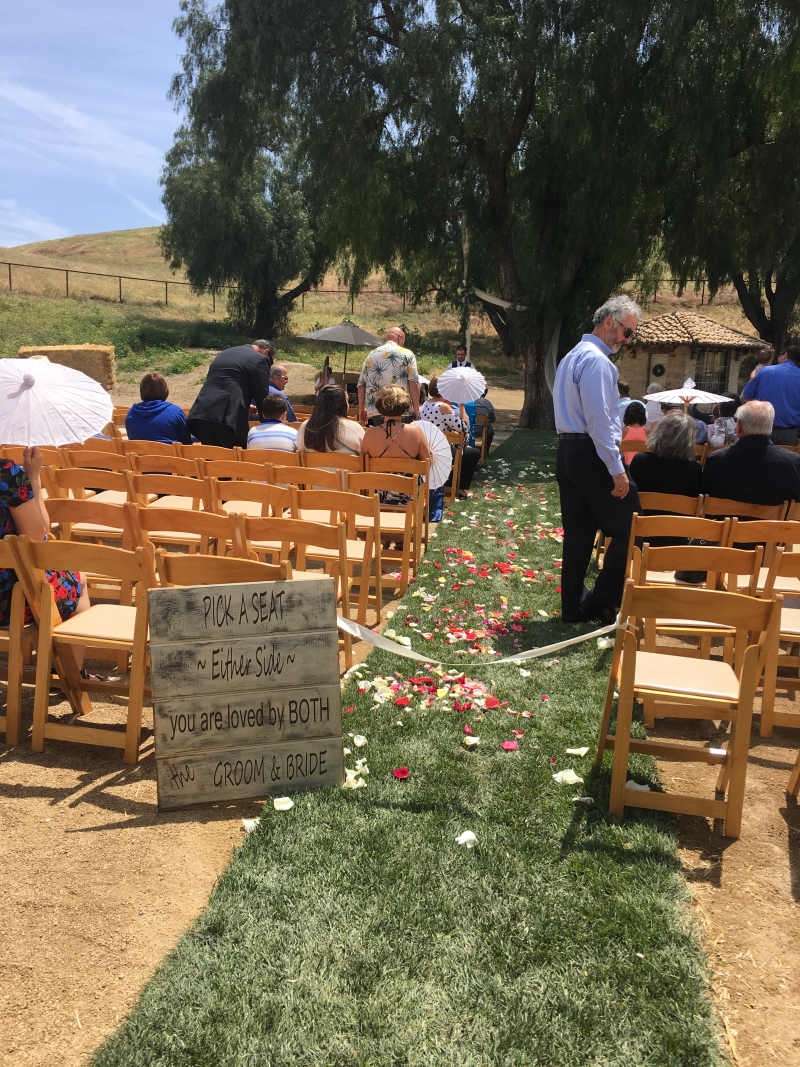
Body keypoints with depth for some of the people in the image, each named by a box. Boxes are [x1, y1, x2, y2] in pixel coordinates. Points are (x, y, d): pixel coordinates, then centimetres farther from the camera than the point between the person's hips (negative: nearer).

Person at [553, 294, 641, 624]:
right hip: (592, 455, -10)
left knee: (578, 534, 12)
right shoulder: (596, 359, -12)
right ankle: (600, 603, 4)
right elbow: (599, 420, -20)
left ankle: (573, 607, 17)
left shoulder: (571, 357, 20)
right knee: (628, 529, -1)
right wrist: (617, 470, -19)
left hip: (567, 453, 10)